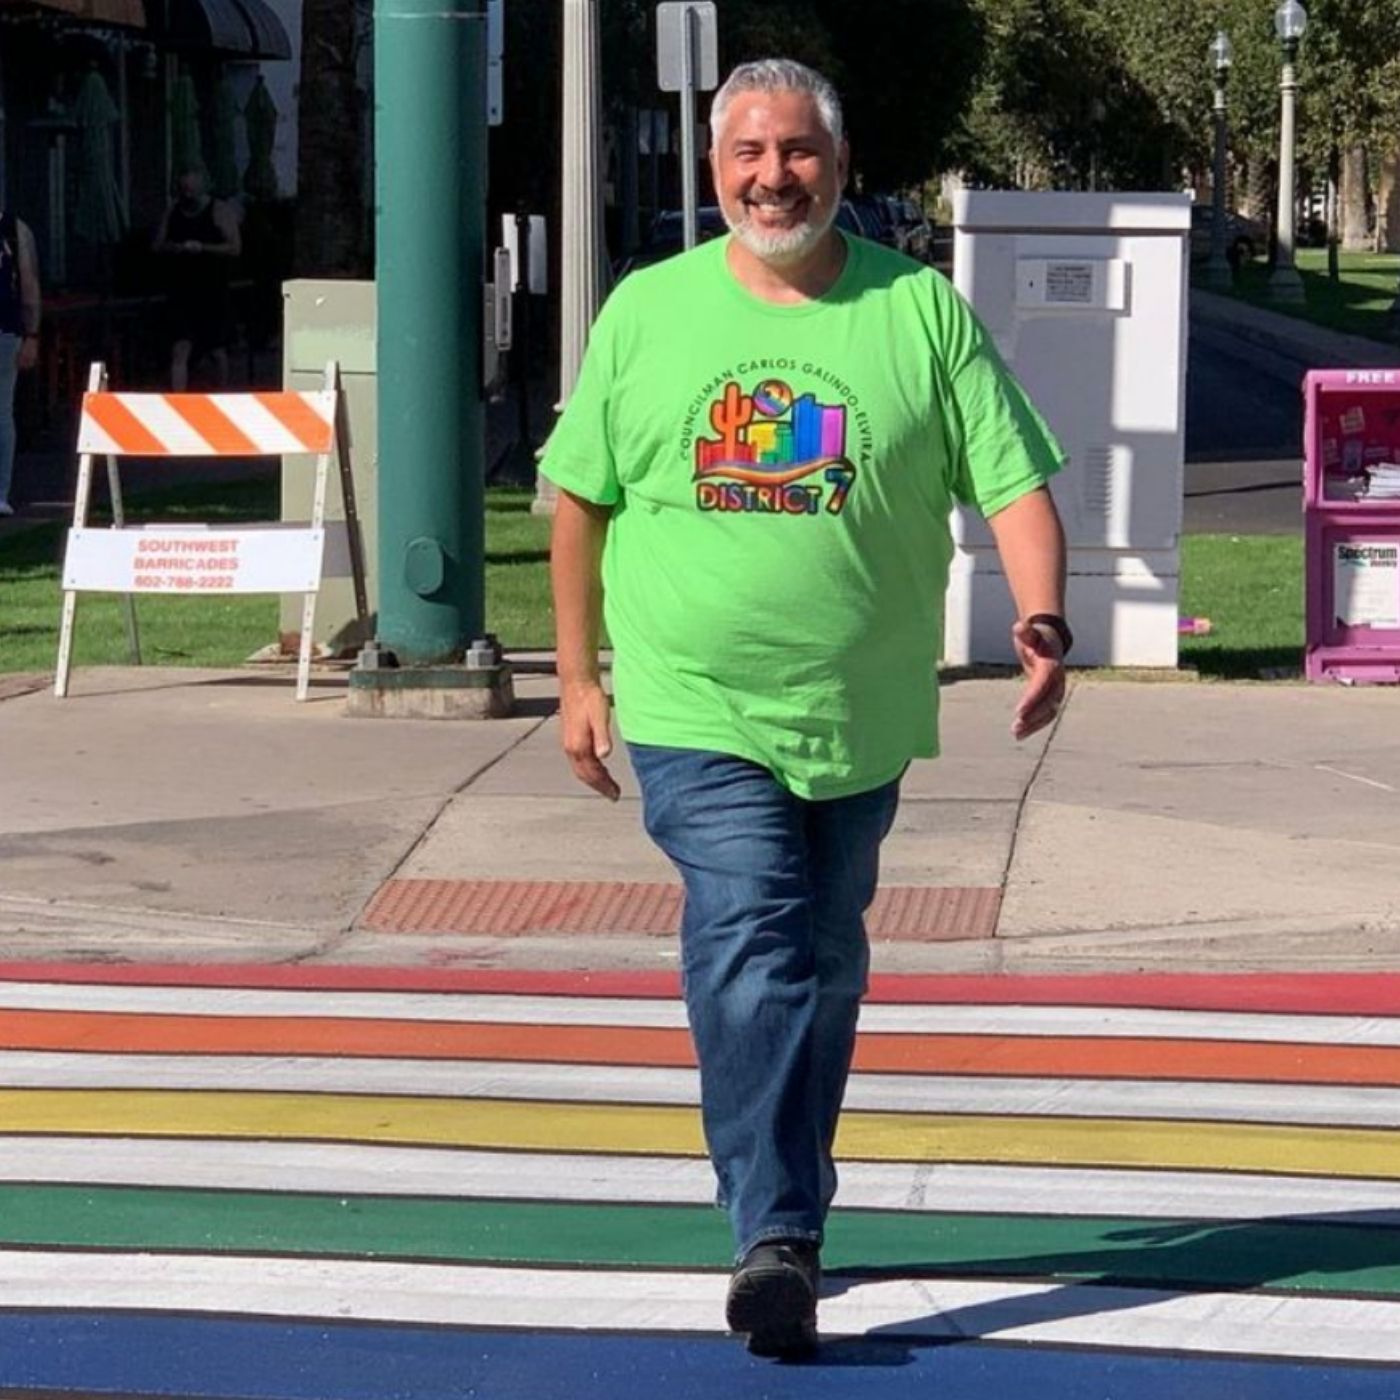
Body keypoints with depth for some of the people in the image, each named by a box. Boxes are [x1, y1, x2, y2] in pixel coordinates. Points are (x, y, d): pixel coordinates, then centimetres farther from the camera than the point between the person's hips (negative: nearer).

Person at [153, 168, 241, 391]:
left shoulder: (219, 211, -2)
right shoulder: (173, 211, 10)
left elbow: (235, 247, -9)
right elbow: (157, 246, 9)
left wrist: (202, 248, -20)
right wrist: (176, 248, -12)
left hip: (213, 295, -2)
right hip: (181, 294, 2)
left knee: (218, 353, 6)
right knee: (180, 351, -9)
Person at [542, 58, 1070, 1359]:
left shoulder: (921, 312, 1)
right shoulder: (646, 312, 3)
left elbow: (1014, 483, -3)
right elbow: (580, 501, 10)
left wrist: (1043, 622, -19)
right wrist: (576, 677, 9)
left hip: (860, 716, 2)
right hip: (697, 713, -2)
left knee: (824, 968, 14)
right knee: (747, 948, -17)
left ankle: (795, 1202, 32)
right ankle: (772, 1239, -23)